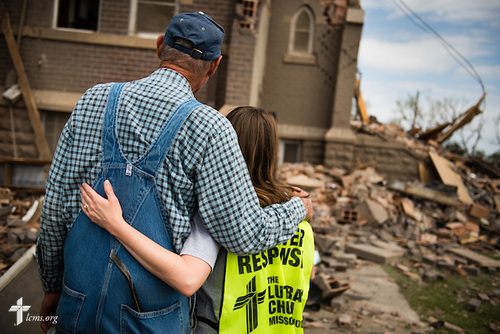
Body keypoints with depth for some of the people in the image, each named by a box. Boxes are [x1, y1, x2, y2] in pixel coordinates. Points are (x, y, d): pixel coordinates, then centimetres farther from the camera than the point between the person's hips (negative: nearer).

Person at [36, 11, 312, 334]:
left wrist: (52, 285, 15)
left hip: (78, 305, 4)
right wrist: (298, 208, 6)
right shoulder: (209, 128, -15)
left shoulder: (94, 100, -3)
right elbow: (245, 234, -14)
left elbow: (55, 205, 1)